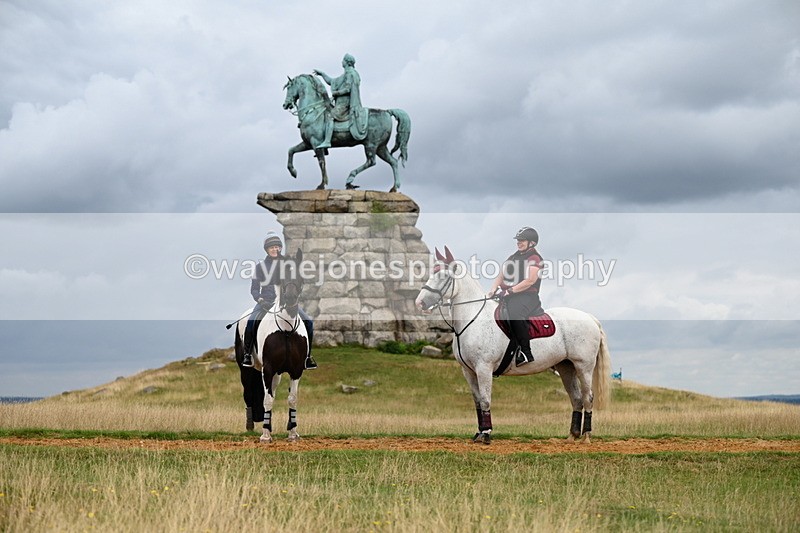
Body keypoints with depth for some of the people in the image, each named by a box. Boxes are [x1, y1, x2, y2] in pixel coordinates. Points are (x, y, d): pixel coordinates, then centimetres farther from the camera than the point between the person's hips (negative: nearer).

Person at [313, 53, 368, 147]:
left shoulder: (350, 73, -8)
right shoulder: (346, 74, 24)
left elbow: (348, 89, -19)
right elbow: (331, 82, 31)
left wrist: (335, 92, -12)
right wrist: (322, 74, 27)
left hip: (345, 103, -11)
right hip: (341, 102, 11)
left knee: (329, 116, -24)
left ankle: (327, 141, -36)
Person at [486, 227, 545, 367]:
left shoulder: (534, 258, -2)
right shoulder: (513, 257, 23)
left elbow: (530, 280, -14)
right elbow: (501, 276, 19)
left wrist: (511, 290, -19)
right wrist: (493, 289, -1)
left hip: (527, 296, -9)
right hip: (508, 297, 9)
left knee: (514, 314, -37)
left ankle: (525, 354, -30)